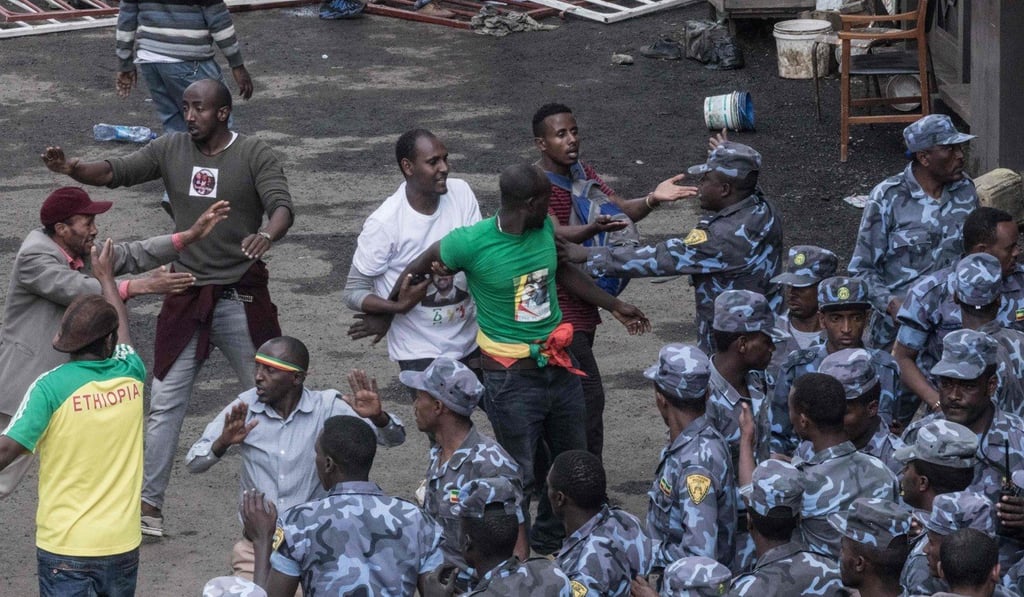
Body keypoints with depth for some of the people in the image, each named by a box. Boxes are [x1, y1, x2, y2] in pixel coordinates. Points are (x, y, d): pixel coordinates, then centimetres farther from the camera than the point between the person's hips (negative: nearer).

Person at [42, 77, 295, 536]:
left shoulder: (254, 156, -8)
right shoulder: (171, 150, 1)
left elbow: (282, 206, -20)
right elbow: (116, 172, -5)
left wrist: (267, 235, -43)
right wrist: (71, 168, -25)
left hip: (241, 298, -3)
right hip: (186, 295, 3)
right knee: (165, 404, 4)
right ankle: (149, 502, 10)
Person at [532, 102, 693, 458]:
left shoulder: (583, 173, 10)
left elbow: (621, 209, 1)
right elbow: (557, 235, -32)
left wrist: (652, 199, -20)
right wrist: (594, 229, -52)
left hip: (581, 305, 9)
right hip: (558, 310, -9)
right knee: (588, 396, -14)